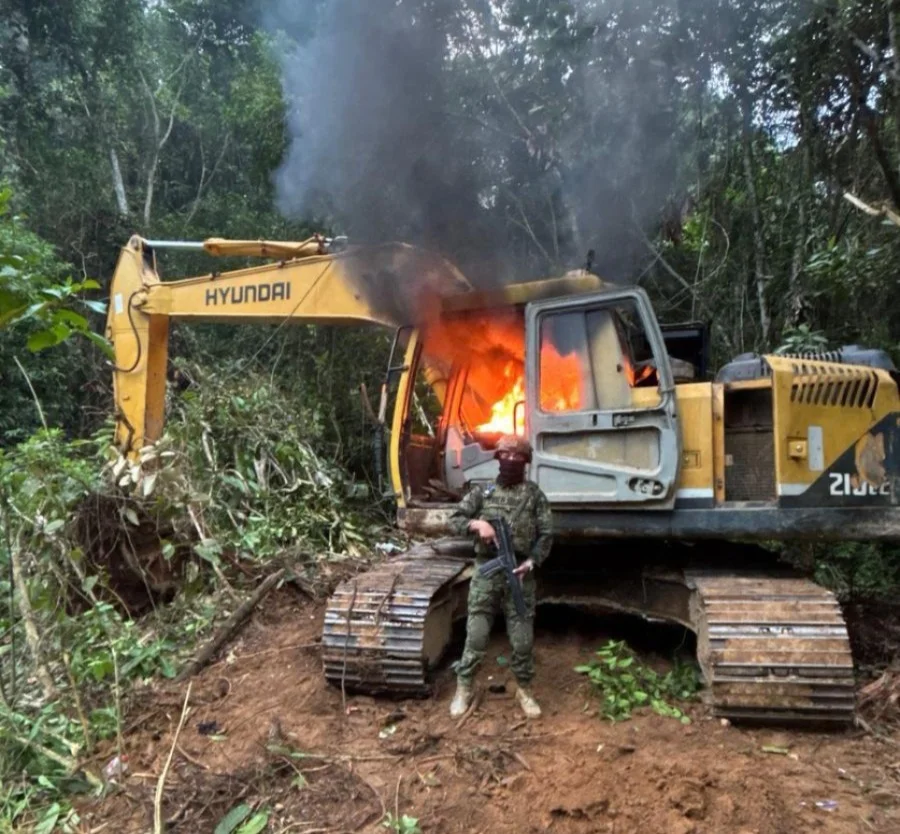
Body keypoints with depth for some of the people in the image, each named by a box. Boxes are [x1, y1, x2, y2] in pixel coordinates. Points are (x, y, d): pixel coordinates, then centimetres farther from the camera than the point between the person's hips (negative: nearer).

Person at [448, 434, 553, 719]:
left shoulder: (534, 494, 3)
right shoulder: (482, 492, 5)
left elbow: (546, 534, 0)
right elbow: (454, 520, 4)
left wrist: (532, 561, -13)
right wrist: (477, 524, -15)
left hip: (520, 573, 0)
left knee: (523, 637, 7)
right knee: (476, 635, 4)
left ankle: (524, 690, 26)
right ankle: (463, 689, 19)